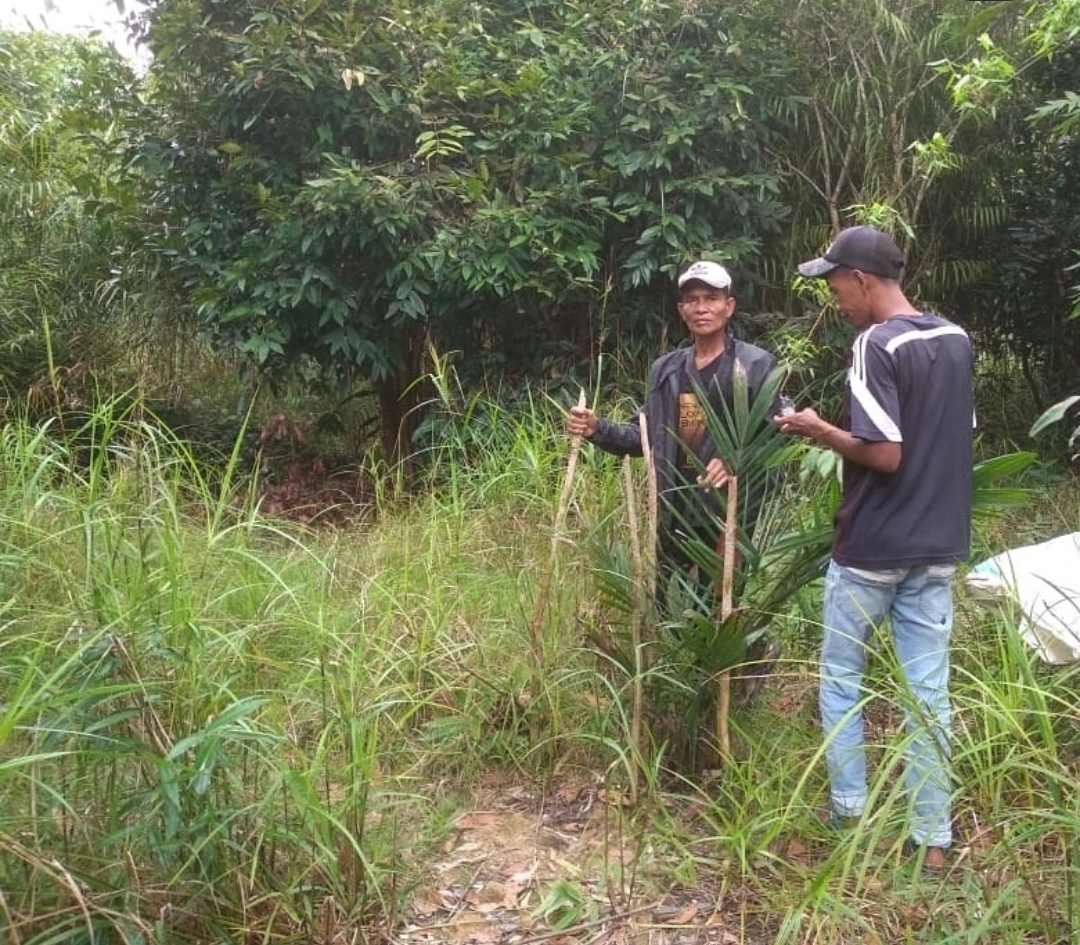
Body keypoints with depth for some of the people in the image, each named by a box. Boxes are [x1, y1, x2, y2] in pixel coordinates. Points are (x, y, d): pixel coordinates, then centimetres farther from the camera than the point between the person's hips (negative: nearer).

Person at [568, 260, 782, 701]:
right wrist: (598, 429, 0)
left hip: (729, 513, -6)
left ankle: (756, 652, 29)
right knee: (667, 611, 12)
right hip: (674, 514, 6)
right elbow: (646, 436, 14)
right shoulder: (665, 369, 13)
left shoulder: (756, 365, -5)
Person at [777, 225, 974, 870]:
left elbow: (885, 455, -22)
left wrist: (818, 430, -8)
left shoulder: (876, 345, -17)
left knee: (841, 679, 13)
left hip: (871, 550, -6)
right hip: (937, 548, 6)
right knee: (928, 692, 9)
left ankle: (851, 813, 21)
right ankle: (933, 838, 16)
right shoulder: (957, 340, 7)